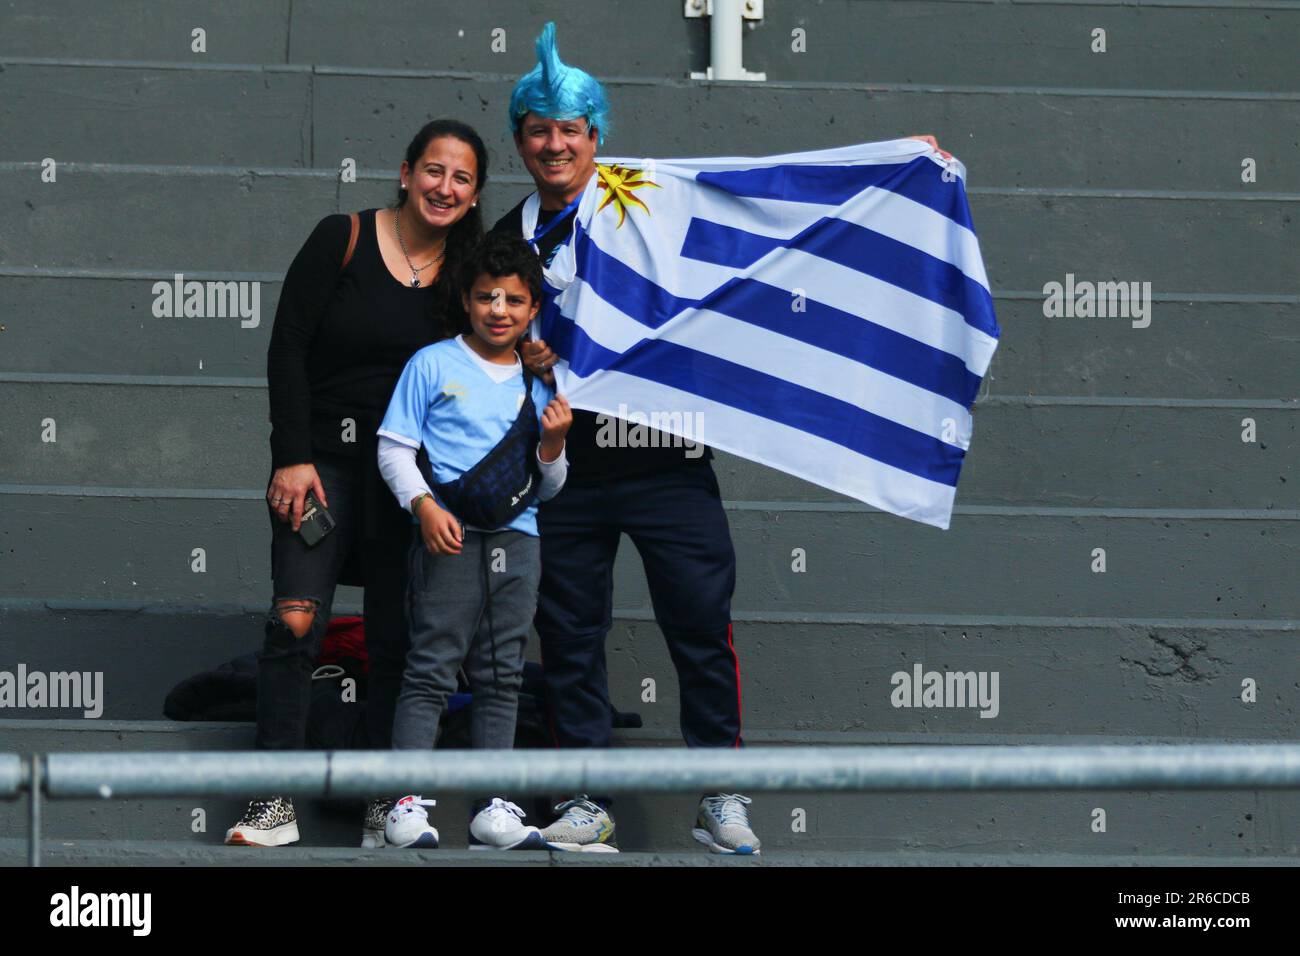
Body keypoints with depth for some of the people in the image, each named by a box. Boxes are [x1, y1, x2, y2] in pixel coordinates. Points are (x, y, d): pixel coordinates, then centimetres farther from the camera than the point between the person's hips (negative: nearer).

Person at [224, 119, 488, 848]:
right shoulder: (344, 240, -3)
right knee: (296, 621, -14)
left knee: (396, 637, -1)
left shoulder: (467, 274, 6)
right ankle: (276, 804, -13)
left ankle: (387, 805, 4)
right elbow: (288, 348, -4)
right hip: (324, 456, -2)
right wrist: (292, 457, -10)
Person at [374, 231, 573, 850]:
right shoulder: (434, 366, 3)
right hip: (449, 538, -4)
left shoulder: (538, 385, 14)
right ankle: (406, 804, -8)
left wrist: (553, 442, -2)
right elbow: (394, 448, -1)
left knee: (501, 676, 5)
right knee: (432, 668, -8)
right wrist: (425, 506, -14)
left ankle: (493, 809, 8)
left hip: (516, 541, 4)